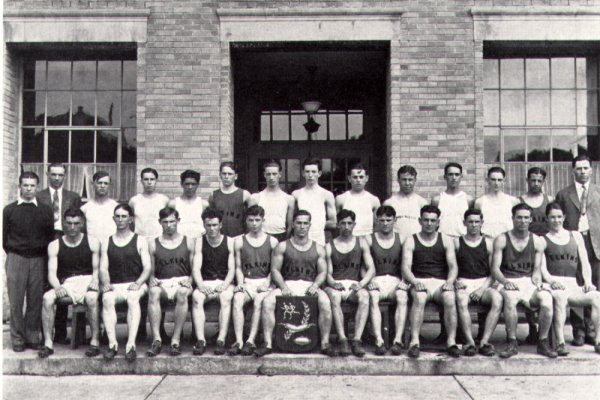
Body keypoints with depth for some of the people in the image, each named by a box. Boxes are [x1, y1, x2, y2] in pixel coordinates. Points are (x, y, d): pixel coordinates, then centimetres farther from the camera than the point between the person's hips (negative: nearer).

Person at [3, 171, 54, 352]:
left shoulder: (46, 210, 6)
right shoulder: (9, 210, 4)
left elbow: (51, 236, 8)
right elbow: (4, 238, 7)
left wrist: (42, 253, 3)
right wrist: (13, 255, 5)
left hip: (38, 260, 1)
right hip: (16, 259, -1)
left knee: (36, 301, 2)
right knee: (16, 301, 0)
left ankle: (33, 338, 12)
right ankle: (17, 339, 10)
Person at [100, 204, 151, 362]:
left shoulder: (140, 241, 11)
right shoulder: (106, 243, 17)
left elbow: (147, 267, 2)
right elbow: (103, 268, 8)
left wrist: (138, 283, -15)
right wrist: (105, 283, -12)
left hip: (135, 284, -2)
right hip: (114, 286, 2)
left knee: (133, 298, -35)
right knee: (107, 299, -31)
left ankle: (131, 344, -40)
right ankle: (112, 343, -33)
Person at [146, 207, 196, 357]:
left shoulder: (189, 242, 12)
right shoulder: (152, 243, 14)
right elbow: (150, 270, 12)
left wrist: (189, 280, -9)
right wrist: (152, 279, -8)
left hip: (181, 282, -1)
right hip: (161, 283, 1)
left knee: (182, 293, -36)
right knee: (153, 292, -34)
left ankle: (176, 340, -34)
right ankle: (156, 339, -36)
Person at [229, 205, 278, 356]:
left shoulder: (272, 241, 8)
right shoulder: (239, 241, 12)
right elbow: (238, 267, 12)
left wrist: (266, 283, -8)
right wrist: (240, 283, -4)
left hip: (264, 282, -1)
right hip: (246, 282, 1)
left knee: (259, 302, -32)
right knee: (237, 299, -30)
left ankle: (251, 340, -31)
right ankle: (239, 341, -33)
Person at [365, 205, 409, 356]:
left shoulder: (401, 240, 10)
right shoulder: (369, 240, 8)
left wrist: (404, 281, -12)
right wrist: (368, 280, -12)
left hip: (395, 280, 1)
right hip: (376, 280, 0)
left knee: (402, 298, -32)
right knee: (373, 298, -33)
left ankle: (398, 340, -34)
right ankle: (378, 341, -39)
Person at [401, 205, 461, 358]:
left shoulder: (446, 241, 14)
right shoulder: (411, 241, 9)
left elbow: (453, 266, 4)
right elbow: (406, 267, -3)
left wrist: (449, 282, -17)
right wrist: (415, 282, -23)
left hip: (441, 282, 1)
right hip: (419, 282, -1)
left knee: (450, 298, -32)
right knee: (419, 298, -35)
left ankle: (451, 342, -24)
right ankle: (414, 341, -33)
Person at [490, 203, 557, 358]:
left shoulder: (537, 241, 12)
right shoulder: (502, 240, 5)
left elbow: (537, 269, 9)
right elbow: (495, 268, -2)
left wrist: (537, 281, -13)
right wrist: (505, 281, -20)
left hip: (529, 282, 2)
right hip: (508, 283, -2)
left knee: (547, 299, -29)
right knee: (510, 298, -37)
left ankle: (543, 342, -10)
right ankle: (512, 343, -22)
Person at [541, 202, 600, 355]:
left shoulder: (575, 236, 22)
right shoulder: (542, 240, 12)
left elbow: (585, 263, 15)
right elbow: (542, 267, 0)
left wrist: (588, 282, -3)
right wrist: (551, 280, -20)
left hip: (573, 285, 3)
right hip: (554, 285, -3)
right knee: (560, 297, -37)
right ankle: (560, 344, -36)